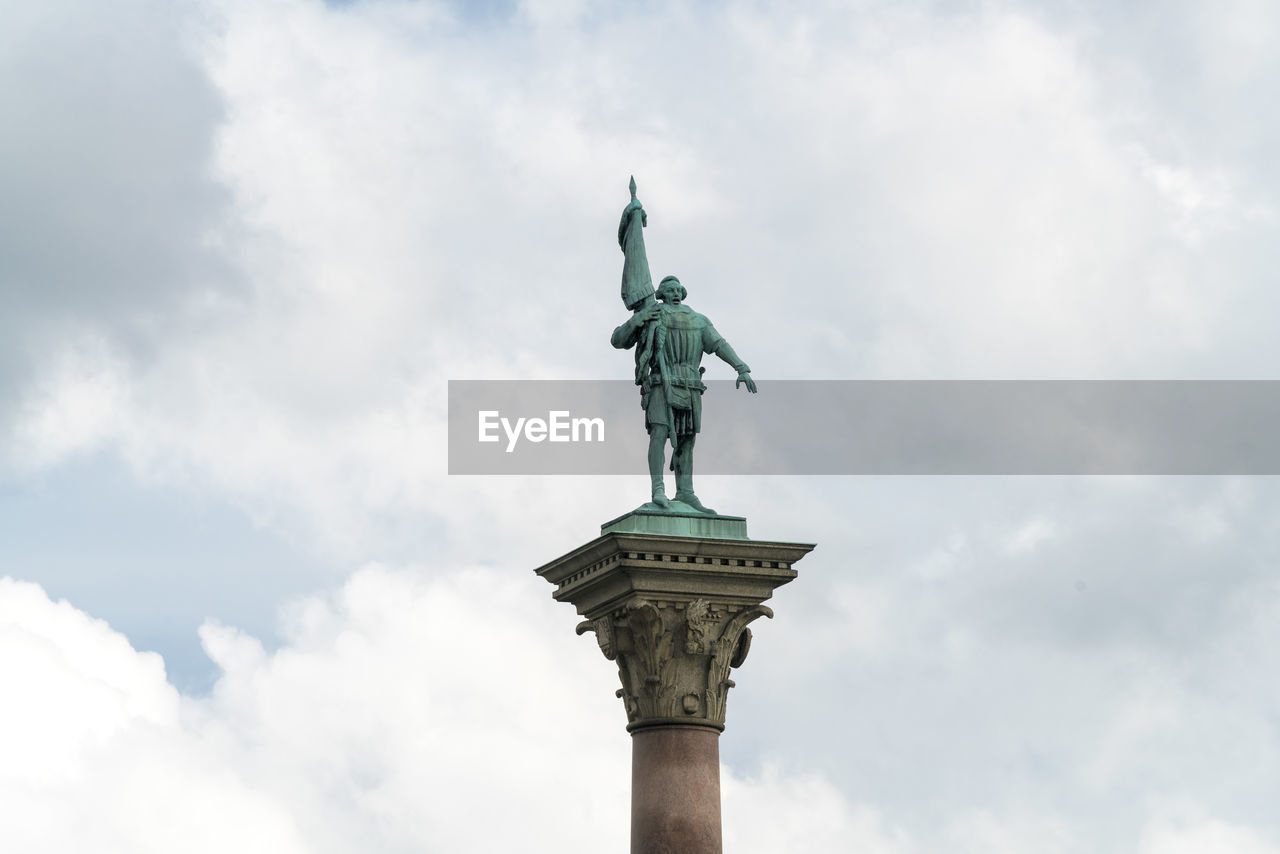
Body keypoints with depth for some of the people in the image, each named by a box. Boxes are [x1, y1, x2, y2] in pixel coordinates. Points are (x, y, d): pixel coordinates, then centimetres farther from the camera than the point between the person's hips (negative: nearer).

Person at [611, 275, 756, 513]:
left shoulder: (698, 321, 18)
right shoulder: (651, 315, 8)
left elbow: (721, 345, 7)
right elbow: (618, 341, 6)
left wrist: (742, 369, -7)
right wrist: (637, 320, -11)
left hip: (690, 389, 4)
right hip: (662, 384, -4)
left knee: (686, 440, 4)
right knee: (660, 433, -17)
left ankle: (685, 494, 7)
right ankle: (658, 490, -20)